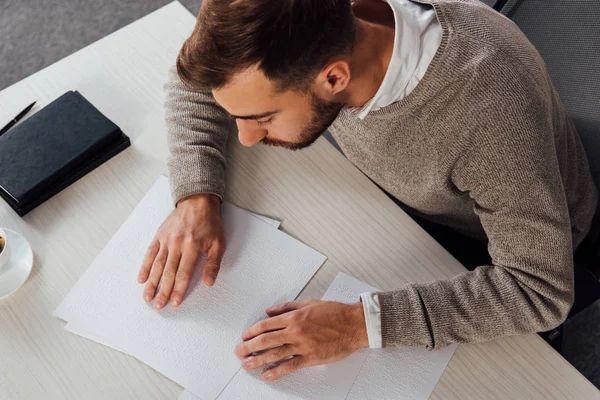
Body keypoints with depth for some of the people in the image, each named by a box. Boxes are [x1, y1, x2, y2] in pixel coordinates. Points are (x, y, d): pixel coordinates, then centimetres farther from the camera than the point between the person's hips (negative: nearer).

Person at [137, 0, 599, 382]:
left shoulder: (490, 105, -44)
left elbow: (541, 289, -36)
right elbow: (199, 76, -10)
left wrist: (362, 323, -43)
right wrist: (196, 197, -24)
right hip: (402, 195, 5)